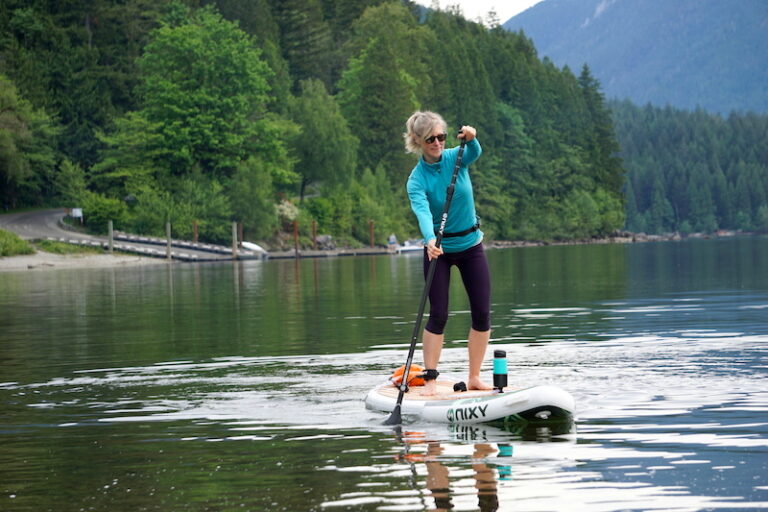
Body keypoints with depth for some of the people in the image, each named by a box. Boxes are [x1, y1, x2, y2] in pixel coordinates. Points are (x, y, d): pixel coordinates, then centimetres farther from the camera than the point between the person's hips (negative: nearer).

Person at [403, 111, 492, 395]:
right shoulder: (417, 179, -16)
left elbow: (475, 152, -30)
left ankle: (474, 378, 10)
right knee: (438, 315, -7)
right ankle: (430, 379, -2)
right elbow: (422, 212, -33)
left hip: (471, 246, 3)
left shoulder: (456, 158, -8)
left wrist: (470, 138, -54)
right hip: (439, 249, -3)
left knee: (482, 314, 1)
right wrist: (430, 240, -52)